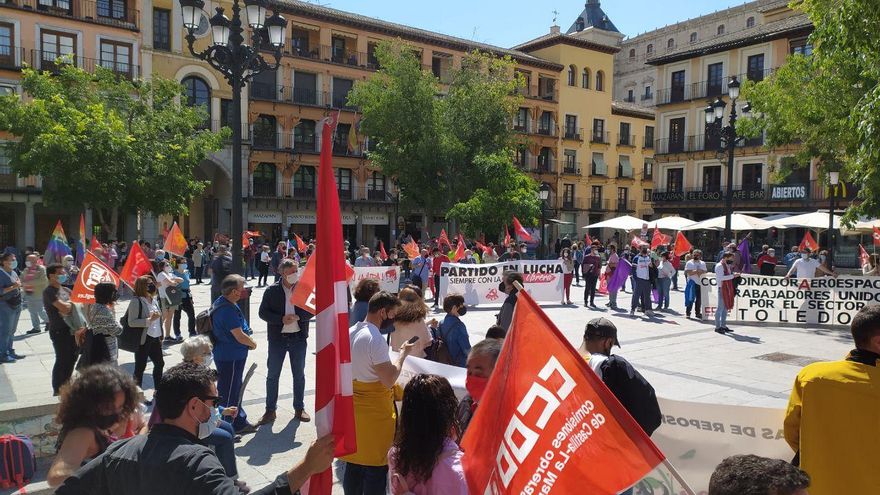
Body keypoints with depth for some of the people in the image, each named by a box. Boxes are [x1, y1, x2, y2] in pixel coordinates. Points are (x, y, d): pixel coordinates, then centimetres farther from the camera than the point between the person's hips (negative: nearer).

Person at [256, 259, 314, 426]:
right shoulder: (272, 290, -4)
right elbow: (263, 312, -4)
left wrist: (298, 317, -20)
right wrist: (281, 319, -18)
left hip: (299, 337, 1)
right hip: (277, 338, 0)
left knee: (299, 375, 11)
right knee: (272, 375, 7)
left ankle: (299, 409, 25)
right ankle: (270, 410, 19)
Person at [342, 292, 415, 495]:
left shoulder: (350, 333, 5)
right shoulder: (375, 339, -22)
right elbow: (389, 380, -22)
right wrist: (402, 354, -11)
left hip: (353, 407, 8)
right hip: (374, 412, -8)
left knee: (353, 463, 18)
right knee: (376, 468, 4)